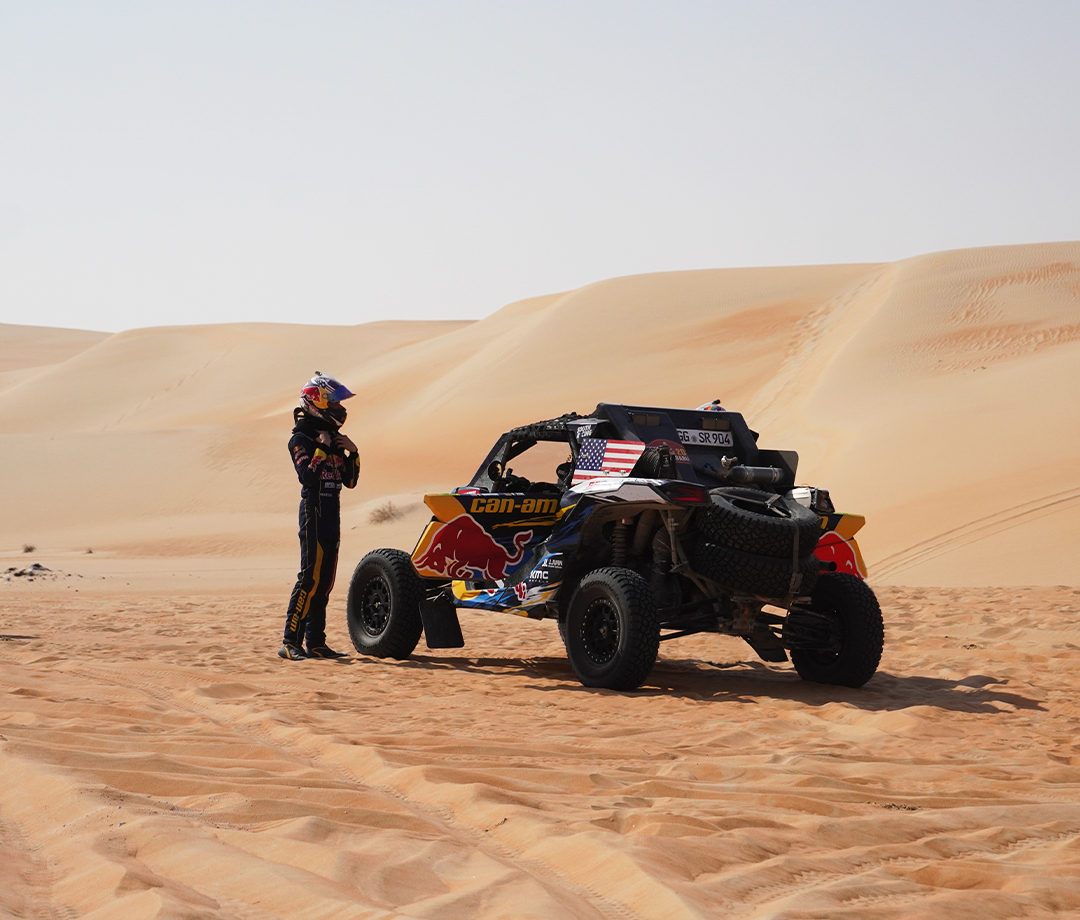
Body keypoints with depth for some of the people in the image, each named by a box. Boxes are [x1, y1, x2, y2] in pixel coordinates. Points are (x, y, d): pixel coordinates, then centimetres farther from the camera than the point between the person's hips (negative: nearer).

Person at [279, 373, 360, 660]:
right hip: (314, 514, -8)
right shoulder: (301, 439, -8)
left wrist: (352, 453, 3)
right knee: (310, 578, -13)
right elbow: (307, 476, -22)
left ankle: (315, 642, 13)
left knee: (325, 581, 9)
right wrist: (321, 449, -19)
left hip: (332, 515, 8)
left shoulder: (334, 439, 16)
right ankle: (291, 642, -13)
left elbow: (350, 481, 16)